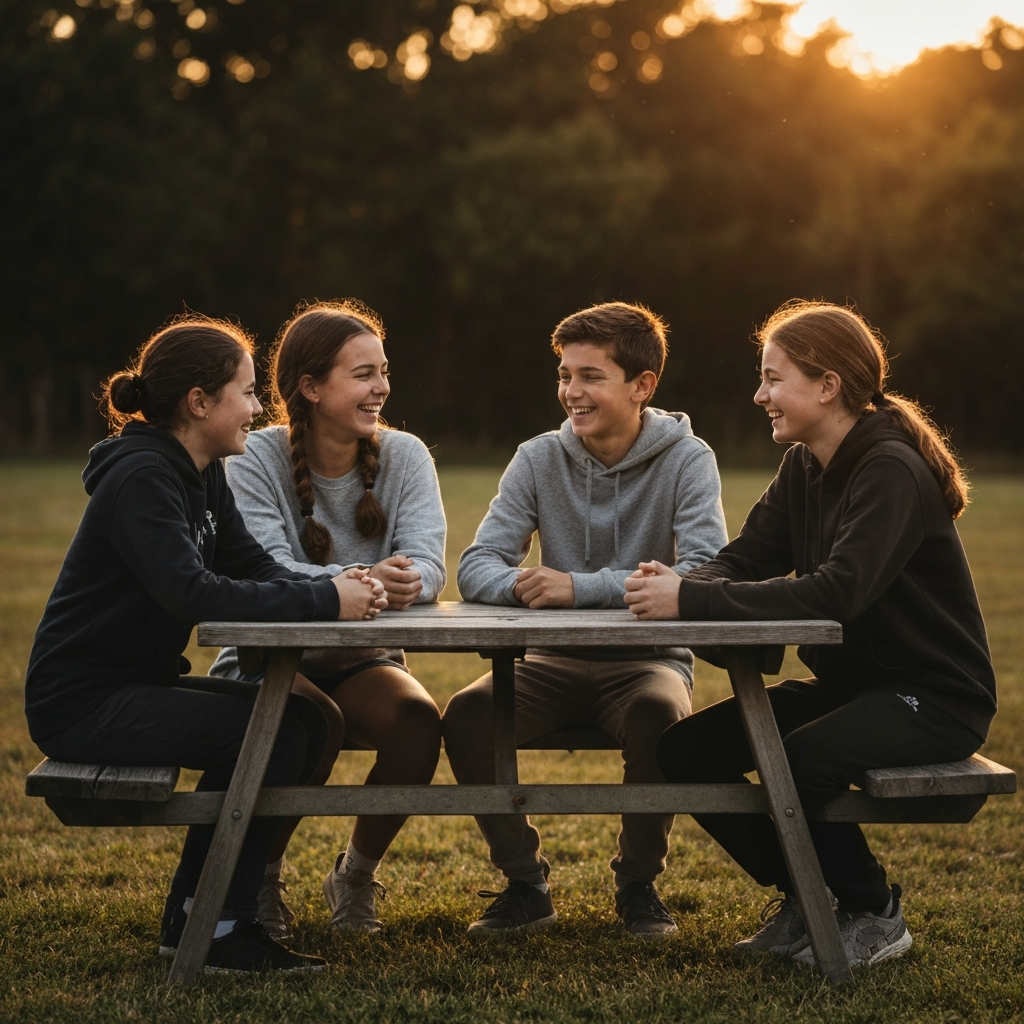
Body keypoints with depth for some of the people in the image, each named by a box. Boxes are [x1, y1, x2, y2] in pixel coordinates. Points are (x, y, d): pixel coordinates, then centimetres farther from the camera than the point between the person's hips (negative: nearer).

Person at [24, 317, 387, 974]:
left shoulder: (203, 476, 10)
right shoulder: (141, 477, -20)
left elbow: (256, 568, 5)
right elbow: (191, 593, -32)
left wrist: (339, 587, -15)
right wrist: (324, 601, -30)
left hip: (140, 683, 10)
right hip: (81, 700, -10)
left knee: (303, 718, 1)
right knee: (272, 734, -19)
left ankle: (192, 915, 9)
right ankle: (220, 932, -7)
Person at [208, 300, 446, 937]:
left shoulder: (404, 456, 0)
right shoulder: (254, 463, -10)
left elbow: (427, 563, -15)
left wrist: (403, 584, -40)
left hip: (362, 662, 3)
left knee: (419, 718, -29)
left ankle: (357, 874, -2)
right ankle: (259, 876, -5)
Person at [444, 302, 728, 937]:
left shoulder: (686, 460, -6)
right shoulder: (540, 460, 2)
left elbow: (706, 574, -21)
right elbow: (477, 566, -3)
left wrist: (582, 588, -30)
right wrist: (519, 586, -28)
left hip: (649, 660, -3)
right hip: (558, 663, 3)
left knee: (657, 713, -36)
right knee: (468, 712, -25)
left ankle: (639, 884, -9)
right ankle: (525, 884, -5)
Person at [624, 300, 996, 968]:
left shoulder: (893, 472, -21)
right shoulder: (806, 468, 6)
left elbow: (837, 592, -33)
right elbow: (744, 560, 2)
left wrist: (693, 601, -35)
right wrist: (680, 586, -22)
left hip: (934, 696, -8)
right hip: (848, 682, 9)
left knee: (799, 761, -33)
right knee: (687, 750, -5)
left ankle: (874, 915, -5)